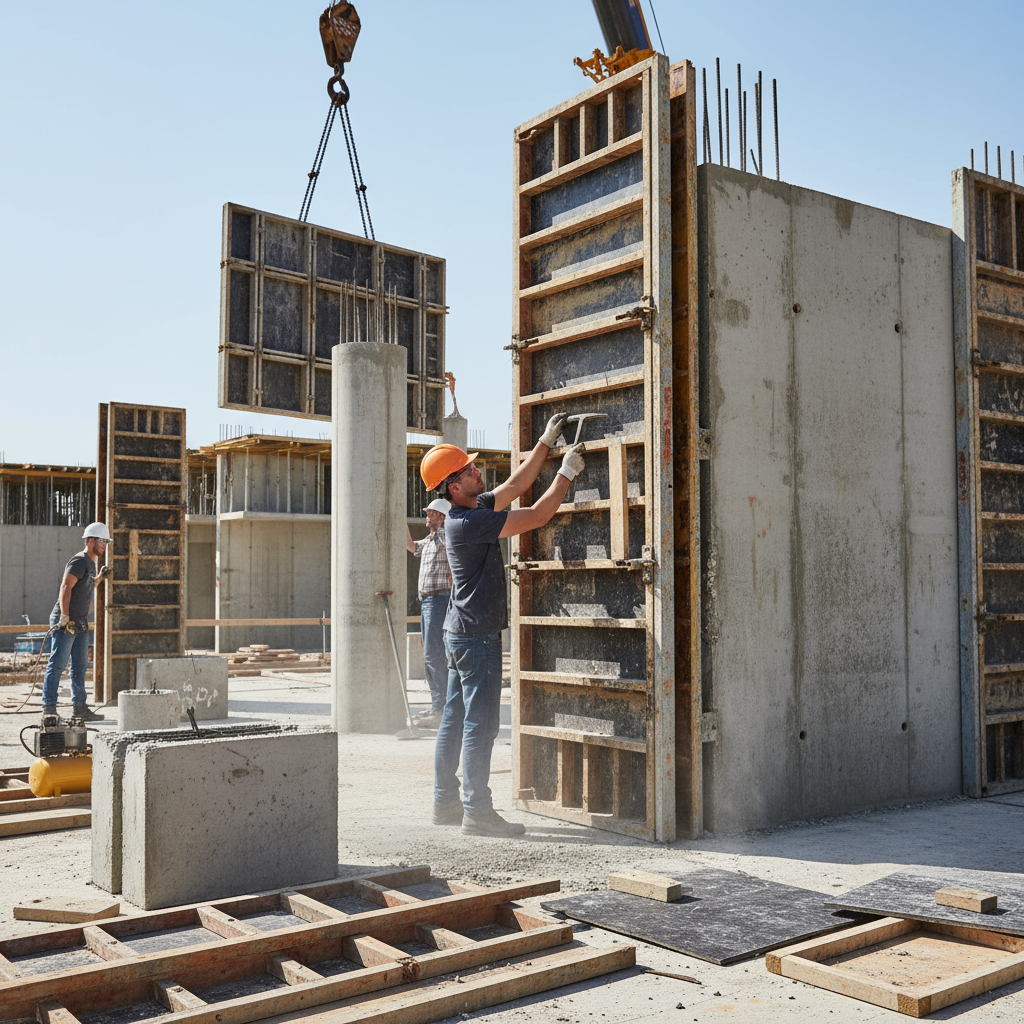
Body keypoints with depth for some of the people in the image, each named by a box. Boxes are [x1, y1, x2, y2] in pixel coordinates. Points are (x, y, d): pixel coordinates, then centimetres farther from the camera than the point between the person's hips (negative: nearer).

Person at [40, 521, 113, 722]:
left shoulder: (90, 562, 17)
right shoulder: (79, 561, -12)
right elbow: (66, 588, -20)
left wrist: (100, 577, 13)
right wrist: (65, 617, -25)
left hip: (81, 623, 10)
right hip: (65, 622, -10)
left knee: (80, 666, 11)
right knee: (57, 665, -6)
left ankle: (80, 707, 16)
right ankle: (49, 708, -3)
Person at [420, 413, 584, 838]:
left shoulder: (473, 509, 9)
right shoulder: (468, 523, -19)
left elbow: (516, 485, 17)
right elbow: (537, 516, -19)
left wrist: (546, 442, 18)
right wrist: (567, 472, -8)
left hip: (461, 632, 10)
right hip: (476, 633, -10)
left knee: (455, 719, 13)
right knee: (480, 722, -5)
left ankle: (445, 803, 20)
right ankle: (477, 811, 0)